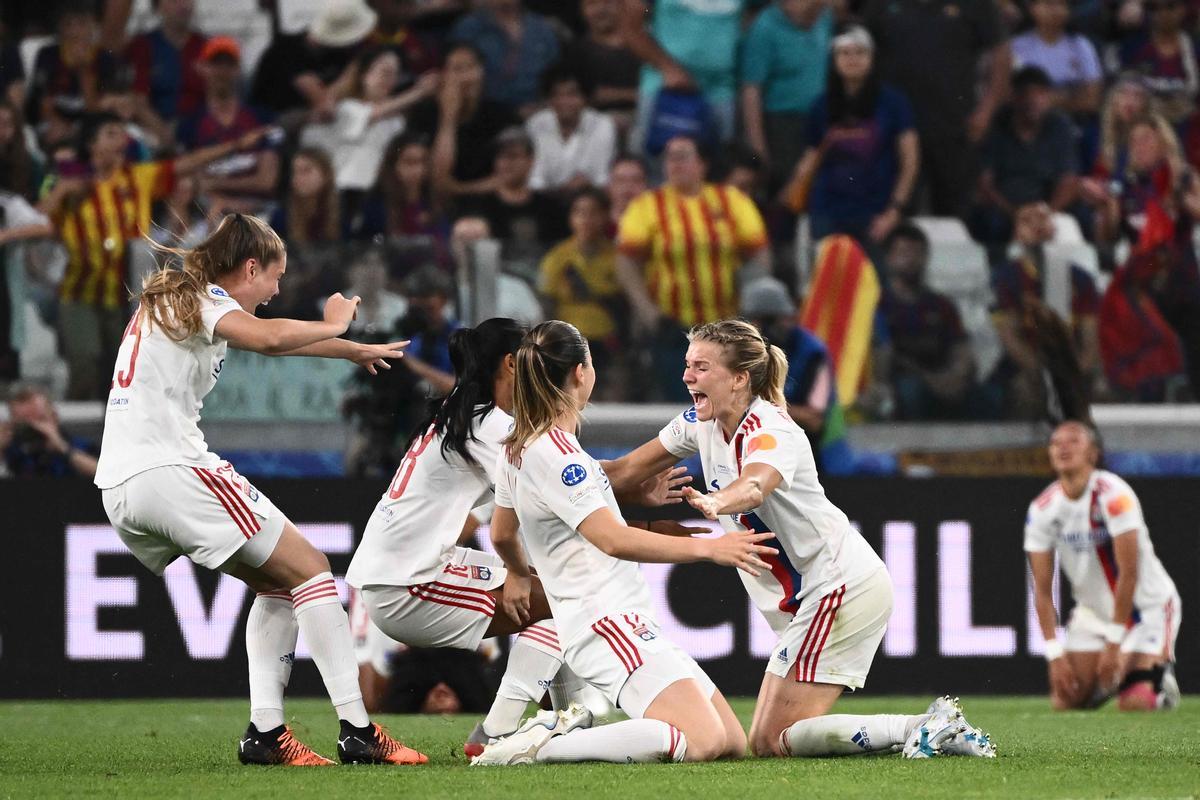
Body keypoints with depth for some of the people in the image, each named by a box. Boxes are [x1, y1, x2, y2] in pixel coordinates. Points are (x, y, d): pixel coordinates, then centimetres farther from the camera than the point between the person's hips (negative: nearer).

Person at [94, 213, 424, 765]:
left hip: (119, 487, 10)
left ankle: (264, 732, 5)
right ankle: (357, 731, -12)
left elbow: (269, 339, 40)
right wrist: (332, 326, -6)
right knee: (309, 569, -4)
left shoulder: (170, 301, 25)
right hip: (170, 469, -10)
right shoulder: (203, 299, -4)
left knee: (276, 584, 17)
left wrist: (355, 351, 48)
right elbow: (269, 339, -25)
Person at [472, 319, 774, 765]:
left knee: (734, 743, 7)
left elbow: (502, 535, 30)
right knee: (702, 743, -27)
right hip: (608, 625, -10)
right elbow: (613, 540, -24)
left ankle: (575, 725, 7)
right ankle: (541, 746, -18)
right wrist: (707, 548, -21)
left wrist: (520, 574, 52)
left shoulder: (517, 450, 15)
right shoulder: (554, 454, -15)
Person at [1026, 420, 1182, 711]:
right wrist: (1055, 654, -12)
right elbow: (1042, 590, -5)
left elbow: (1129, 573, -23)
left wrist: (1114, 642, -22)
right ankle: (1110, 678, 23)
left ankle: (1162, 674, 14)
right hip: (1092, 611, 5)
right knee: (1066, 702, -6)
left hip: (1147, 607, -5)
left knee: (1135, 706, -19)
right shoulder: (1041, 510, -9)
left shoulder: (1113, 496, -24)